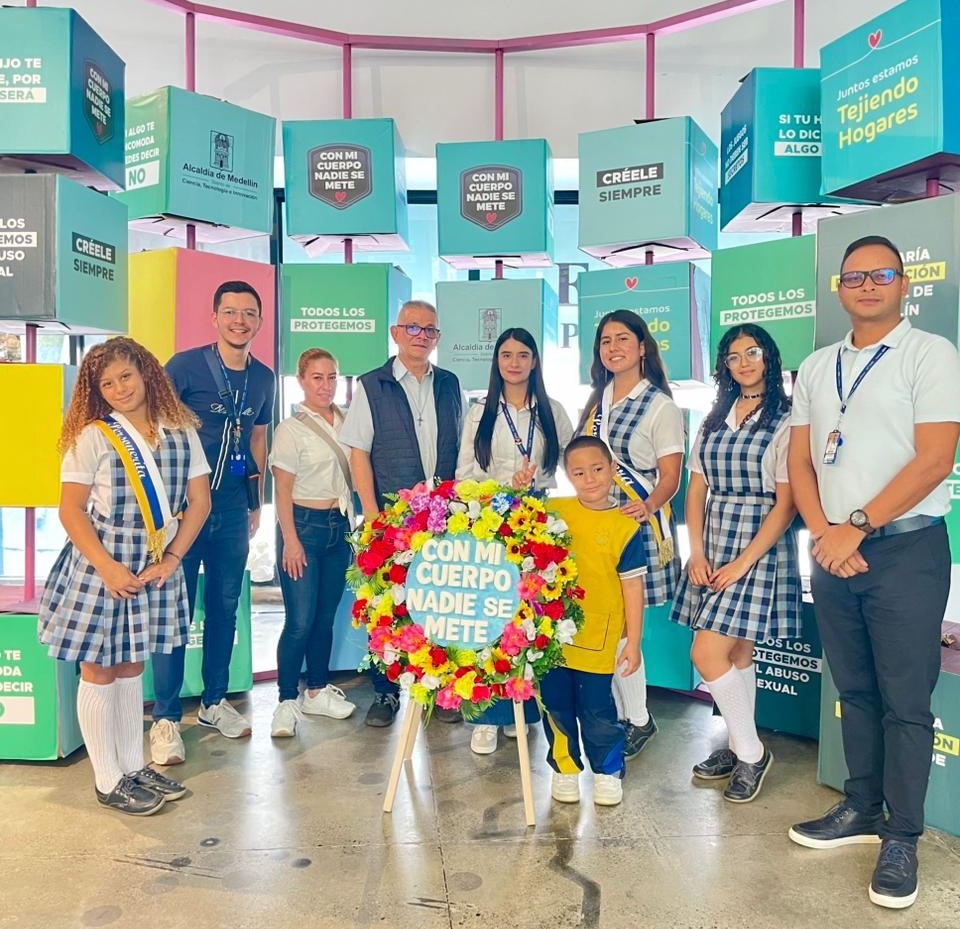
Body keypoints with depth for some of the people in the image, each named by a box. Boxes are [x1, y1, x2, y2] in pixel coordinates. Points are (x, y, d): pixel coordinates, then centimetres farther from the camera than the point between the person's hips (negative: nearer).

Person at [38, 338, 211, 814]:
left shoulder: (181, 432, 1)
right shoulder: (92, 437, -7)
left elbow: (199, 501, 2)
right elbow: (71, 510, -9)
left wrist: (171, 559, -7)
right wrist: (108, 567, -17)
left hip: (156, 567, 3)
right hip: (100, 566, -3)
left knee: (131, 668, 17)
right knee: (99, 672, 6)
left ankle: (134, 765, 30)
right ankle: (108, 781, 19)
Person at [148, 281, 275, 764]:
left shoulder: (263, 377, 8)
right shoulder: (185, 365, -8)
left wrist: (256, 503, 17)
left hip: (233, 507, 5)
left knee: (225, 607, 13)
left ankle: (213, 702, 29)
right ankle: (166, 718, 12)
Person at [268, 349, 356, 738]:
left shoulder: (345, 422, 7)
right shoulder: (291, 429, -8)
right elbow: (283, 491, -9)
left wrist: (351, 523, 9)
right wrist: (291, 541, -13)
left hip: (340, 525, 5)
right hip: (304, 525, -5)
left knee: (326, 615, 13)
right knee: (300, 620, -4)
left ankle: (317, 691, 27)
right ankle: (287, 701, 10)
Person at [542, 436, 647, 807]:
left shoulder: (625, 527, -5)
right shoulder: (552, 512, -1)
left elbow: (632, 586, -2)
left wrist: (634, 641, -1)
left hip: (598, 640, -2)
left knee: (597, 709, 7)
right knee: (556, 705, 13)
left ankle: (608, 770, 31)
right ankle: (565, 768, 34)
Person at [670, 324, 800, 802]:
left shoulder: (785, 422, -6)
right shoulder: (715, 419, 12)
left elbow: (786, 502, -11)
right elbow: (696, 489, 9)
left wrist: (743, 562, -15)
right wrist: (697, 552, -2)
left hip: (760, 547, -5)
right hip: (713, 545, 5)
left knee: (707, 653, -9)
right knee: (737, 654, 12)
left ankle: (751, 752, 11)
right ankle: (740, 749, 28)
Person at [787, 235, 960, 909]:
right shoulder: (816, 368, 13)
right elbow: (800, 462, 10)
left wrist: (857, 526, -14)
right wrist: (822, 532, -5)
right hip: (834, 551, 5)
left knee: (905, 702, 2)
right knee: (855, 692, 14)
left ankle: (903, 838, 15)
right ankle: (862, 809, 29)